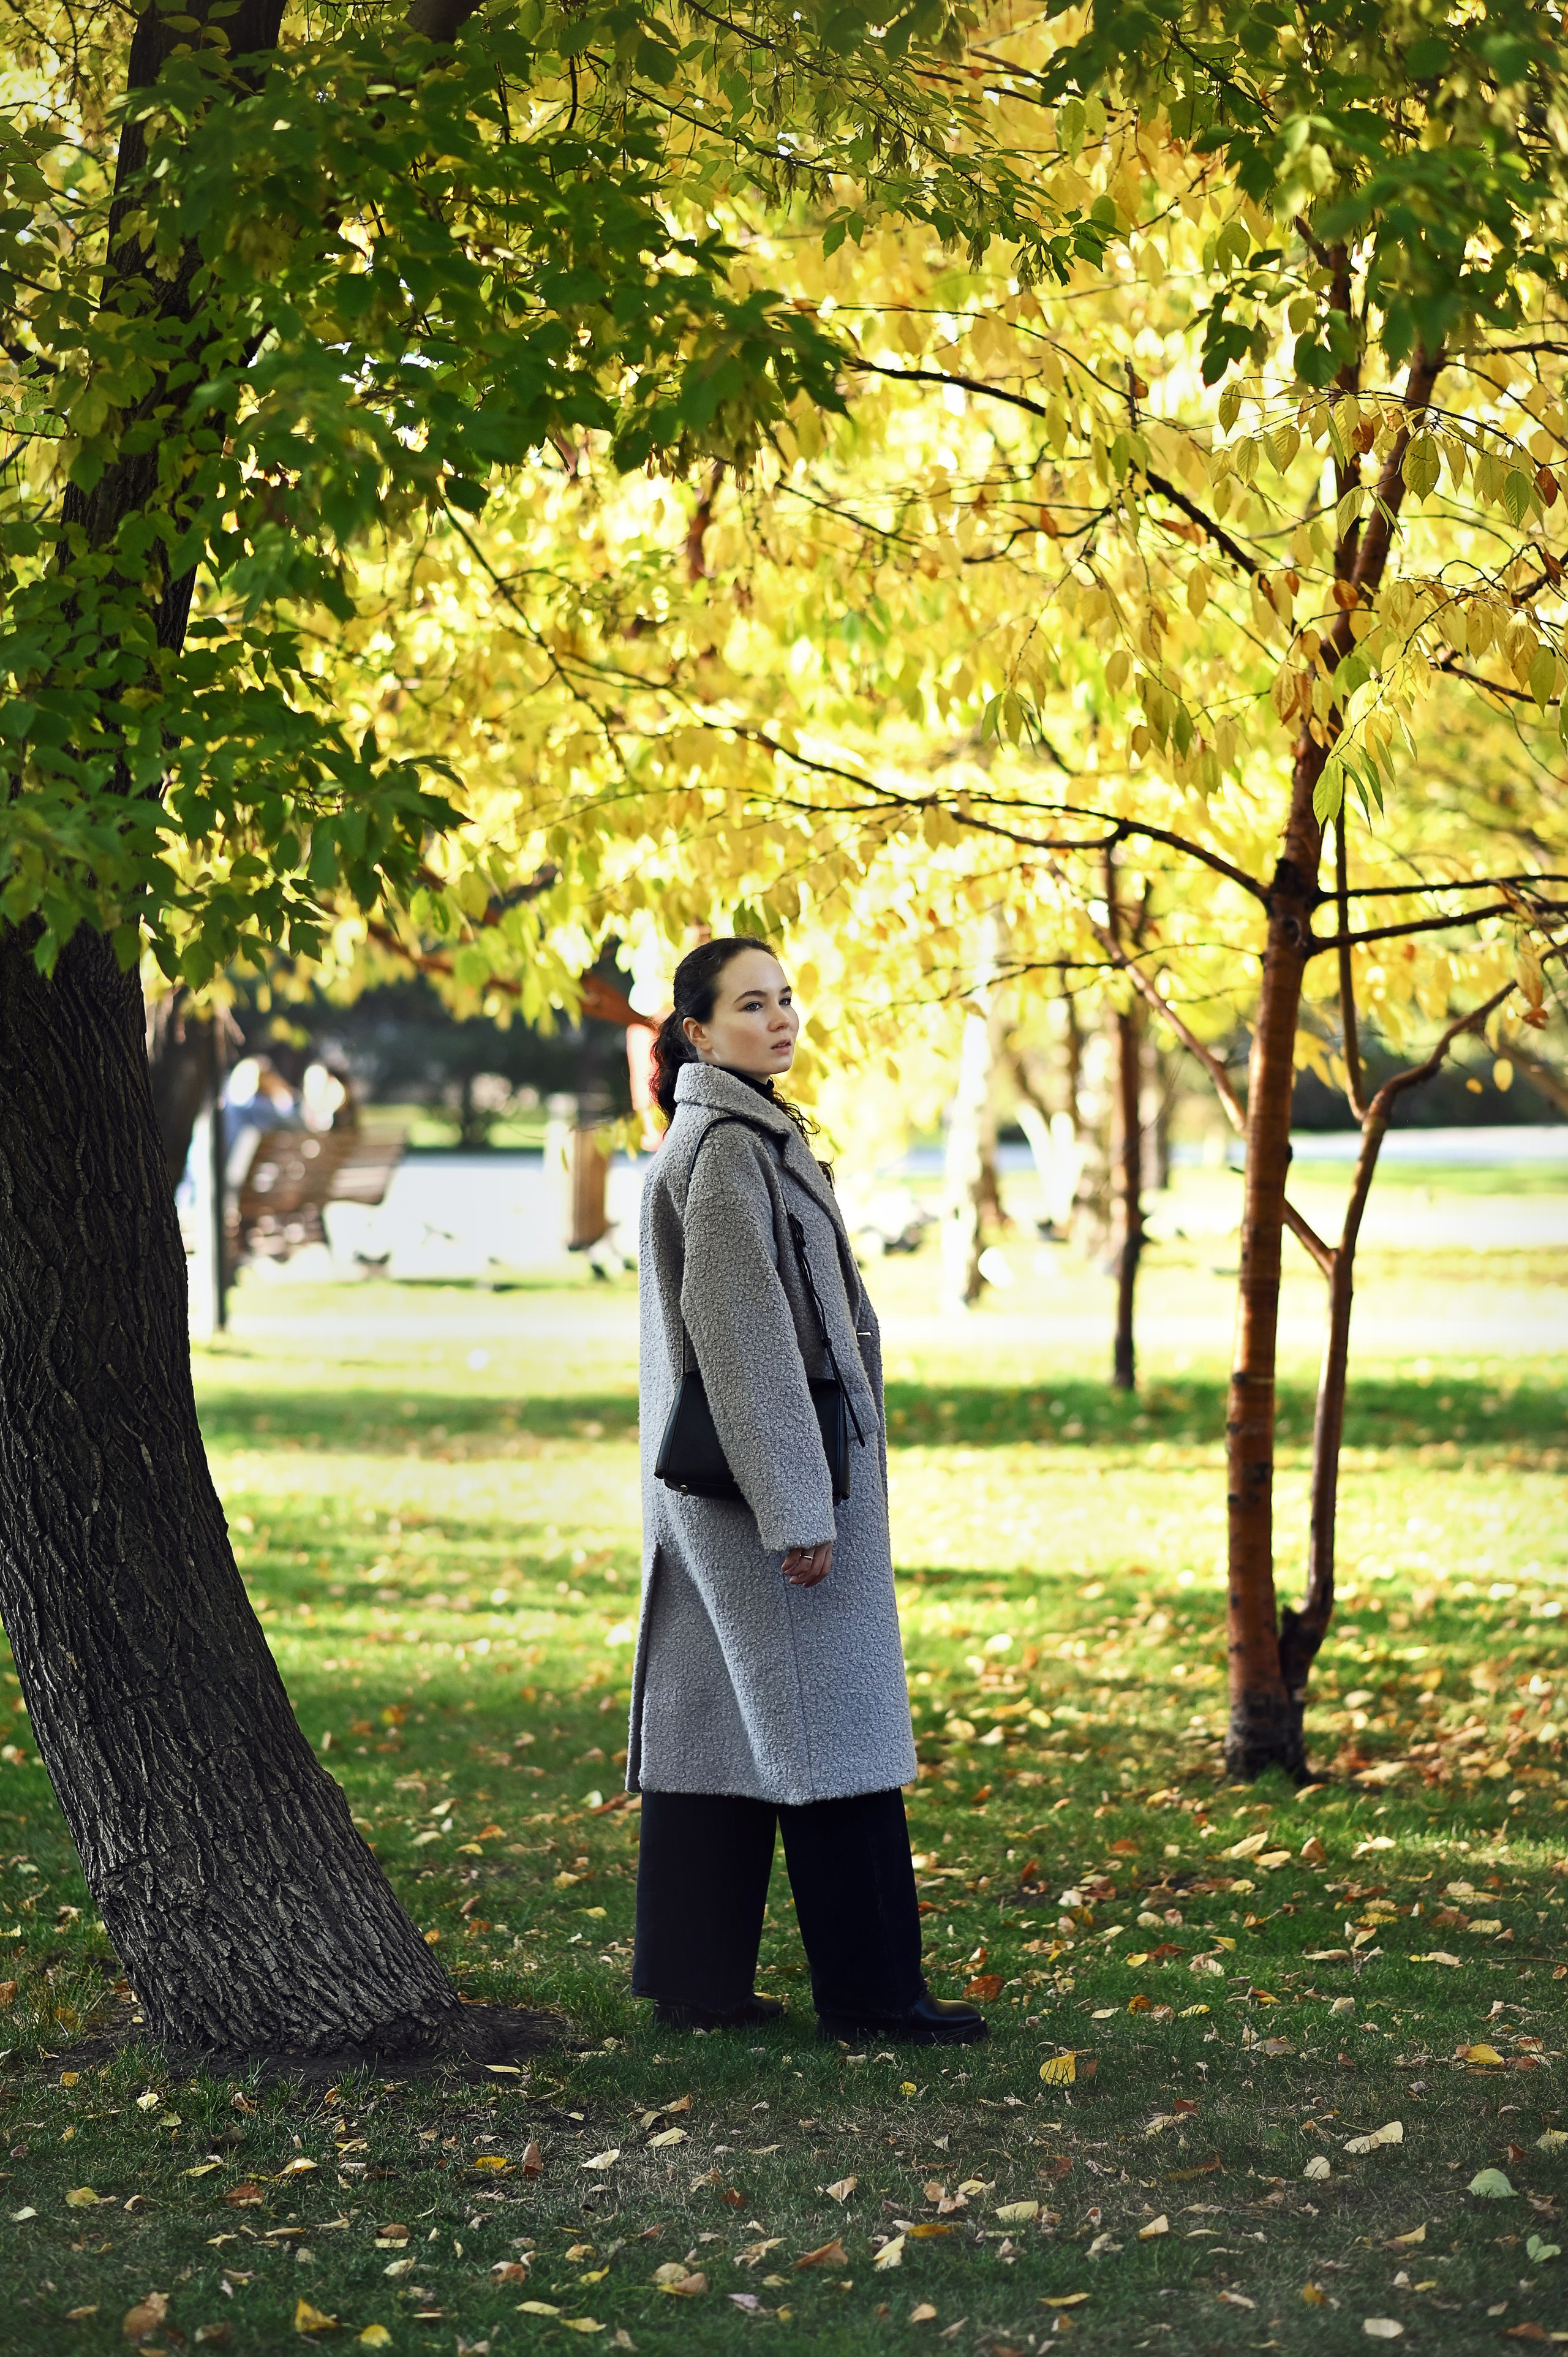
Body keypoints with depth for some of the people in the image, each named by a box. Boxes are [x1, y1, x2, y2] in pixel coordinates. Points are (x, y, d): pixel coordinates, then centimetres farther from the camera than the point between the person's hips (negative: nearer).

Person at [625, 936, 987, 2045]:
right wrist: (799, 1505, -21)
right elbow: (741, 1328, -20)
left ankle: (694, 1981, 14)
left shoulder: (743, 1137, 16)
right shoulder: (725, 1148, -15)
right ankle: (871, 1987, 1)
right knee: (827, 1723, -4)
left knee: (713, 1722, 10)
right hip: (766, 1466, -10)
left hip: (715, 1485, 10)